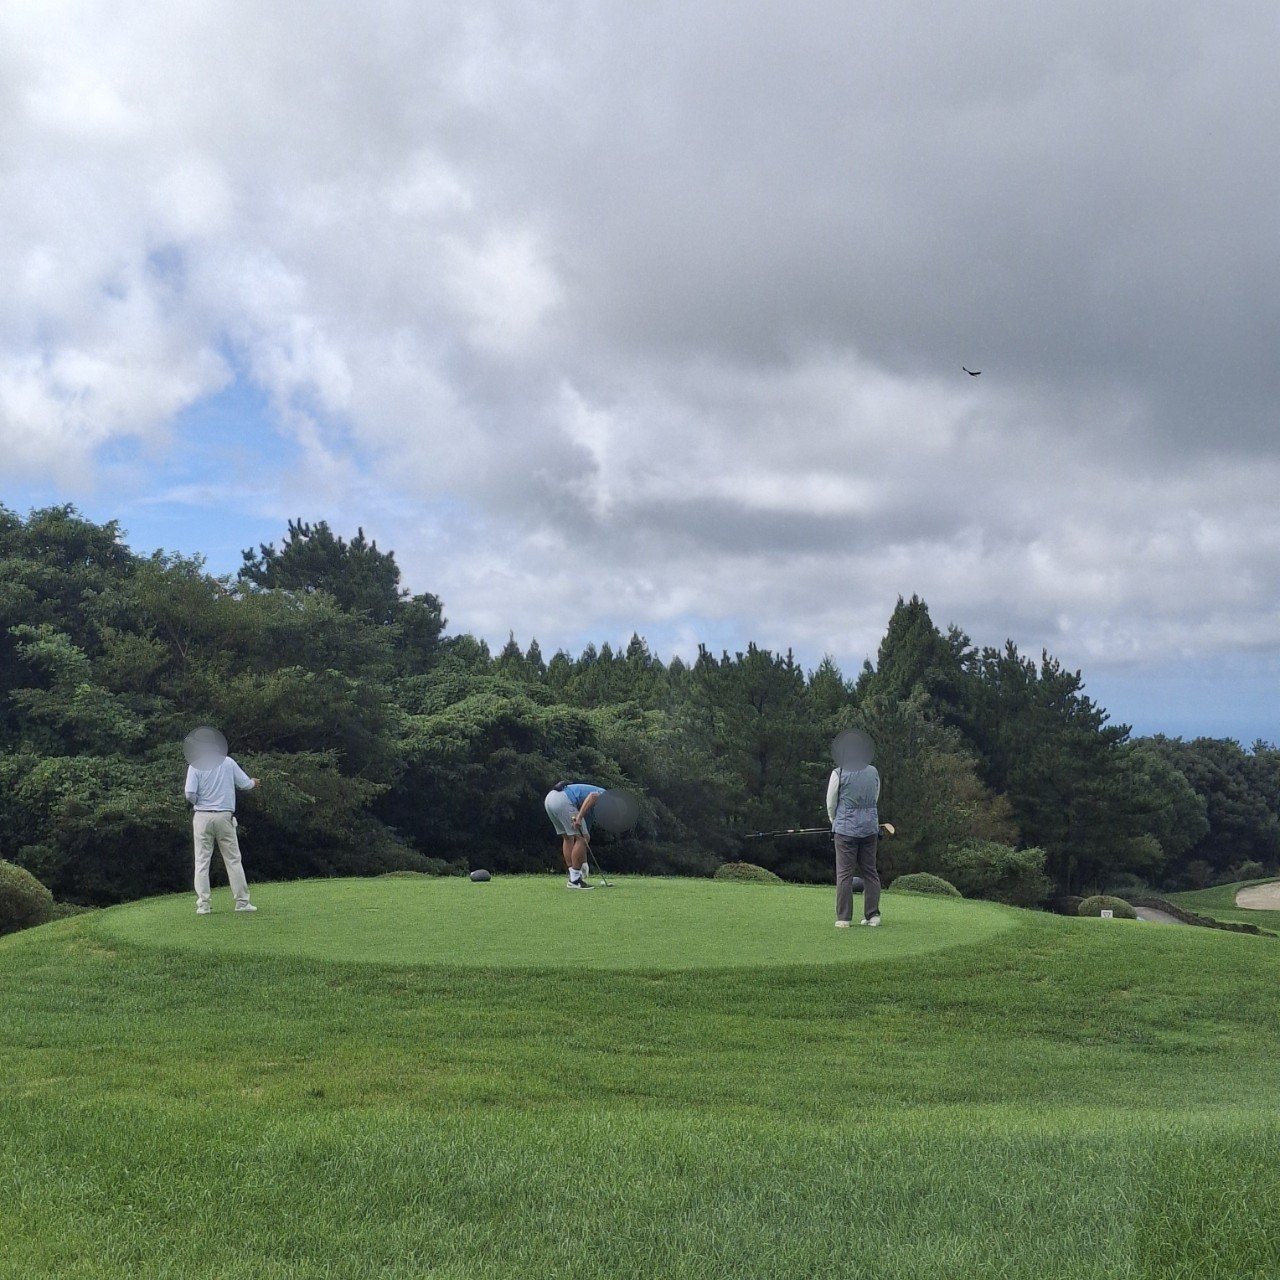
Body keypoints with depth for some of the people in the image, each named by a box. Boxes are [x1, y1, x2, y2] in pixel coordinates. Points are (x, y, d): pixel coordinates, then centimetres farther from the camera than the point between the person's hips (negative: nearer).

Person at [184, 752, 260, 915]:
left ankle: (203, 904, 1)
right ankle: (242, 902, 5)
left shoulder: (195, 765, -4)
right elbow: (245, 784, 6)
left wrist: (196, 803, 10)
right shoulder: (228, 762, 1)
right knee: (233, 860, 6)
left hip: (203, 817, -1)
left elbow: (190, 793, -12)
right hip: (224, 816, 1)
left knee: (202, 862, 4)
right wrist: (254, 782, 29)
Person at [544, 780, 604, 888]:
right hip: (563, 800, -10)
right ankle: (574, 880, 3)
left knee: (568, 838, 21)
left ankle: (573, 877, 21)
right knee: (581, 838, -1)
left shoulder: (593, 810, 32)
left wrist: (584, 863, 38)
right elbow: (592, 796, -16)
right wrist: (579, 817, -23)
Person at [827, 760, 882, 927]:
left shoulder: (839, 773, -9)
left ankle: (843, 918, -2)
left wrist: (835, 822, 19)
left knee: (844, 873, -1)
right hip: (869, 827, 4)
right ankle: (873, 915, 11)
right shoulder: (874, 772, 5)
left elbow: (831, 803, 0)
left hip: (846, 828, -4)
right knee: (870, 871, 11)